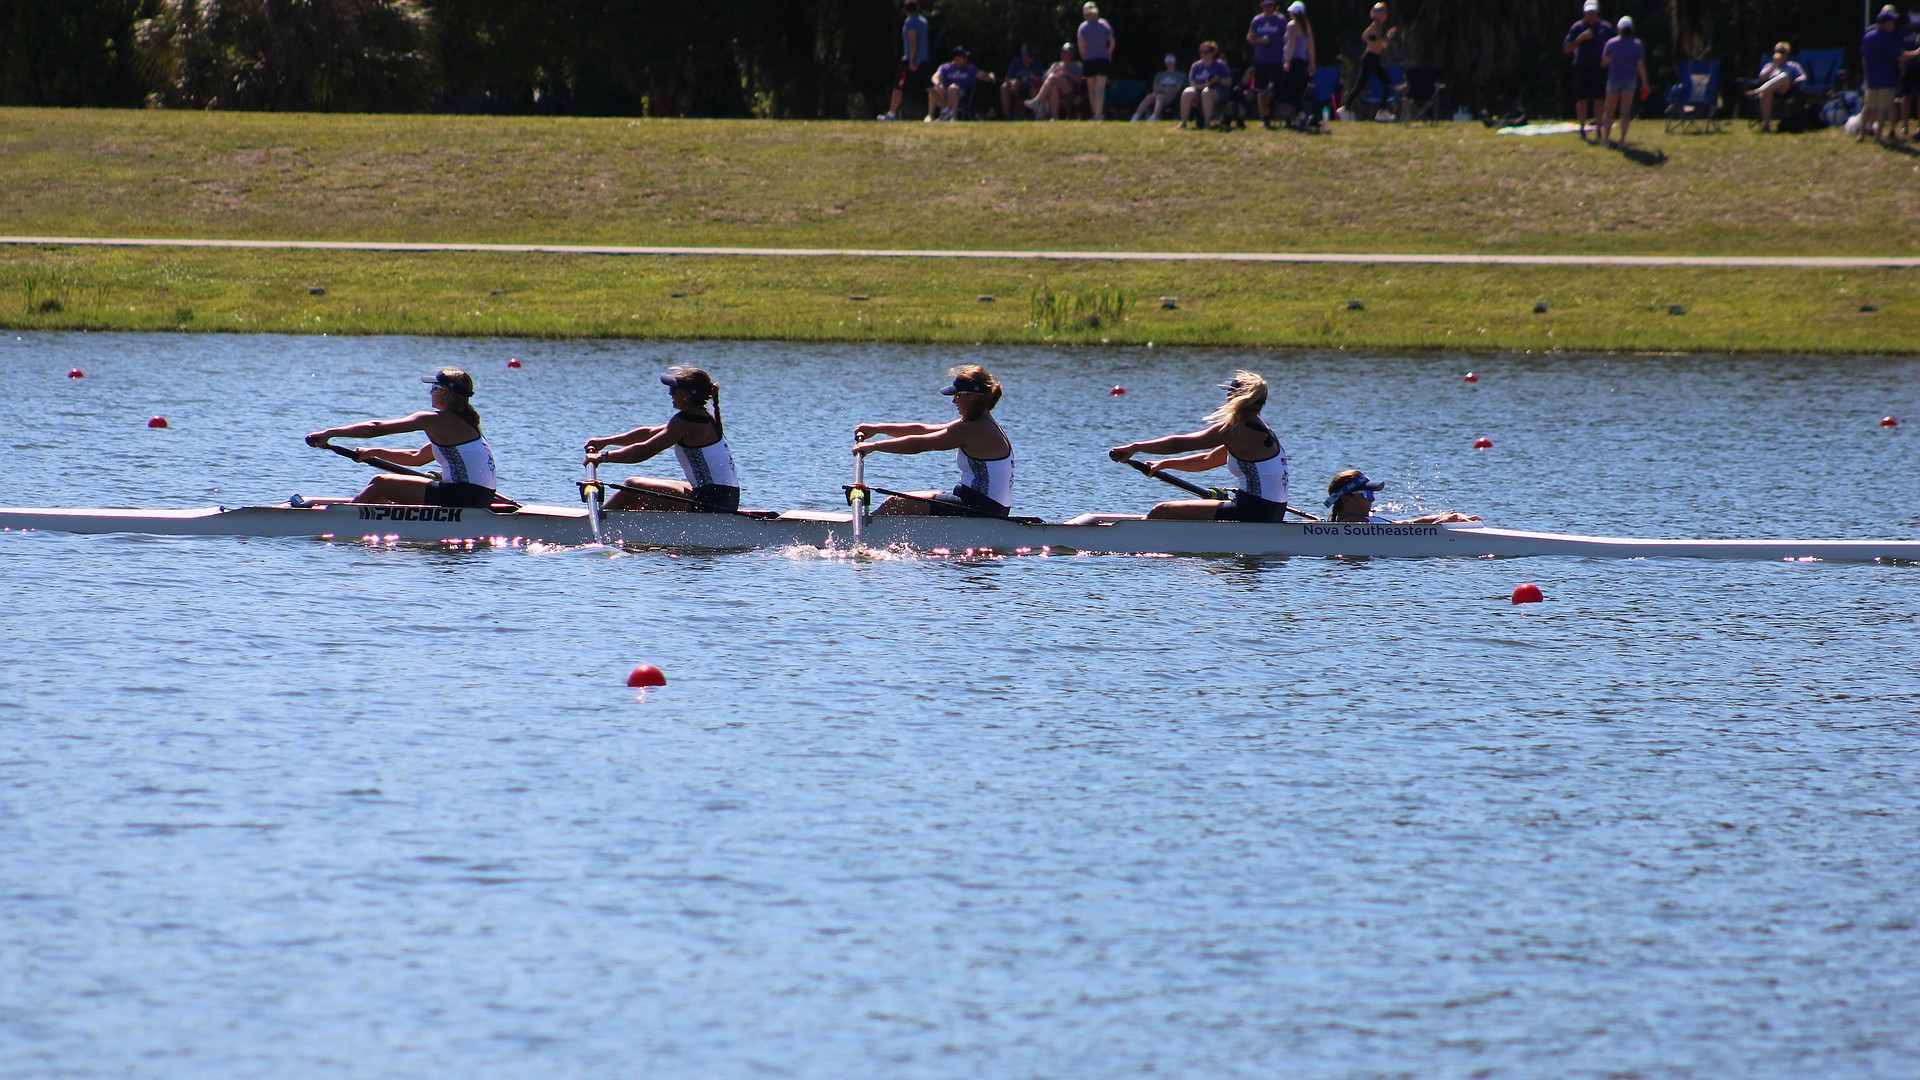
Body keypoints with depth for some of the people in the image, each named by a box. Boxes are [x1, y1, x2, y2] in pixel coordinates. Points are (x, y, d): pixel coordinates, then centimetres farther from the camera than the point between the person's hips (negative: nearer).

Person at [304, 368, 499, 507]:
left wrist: (329, 433, -3)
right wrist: (374, 452, 19)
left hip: (461, 496, -9)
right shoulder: (465, 422, 19)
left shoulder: (434, 420, -9)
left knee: (381, 483, 1)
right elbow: (417, 458, 26)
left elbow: (376, 428, -9)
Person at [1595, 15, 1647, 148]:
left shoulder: (1611, 43, -3)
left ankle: (1605, 137, 1)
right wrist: (1644, 83, -3)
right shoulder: (1636, 45, -6)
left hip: (1613, 81, 0)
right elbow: (1640, 65, -9)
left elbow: (1604, 61, 2)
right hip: (1629, 81, 0)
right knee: (1625, 111, 3)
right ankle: (1622, 139, -3)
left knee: (1609, 111, 9)